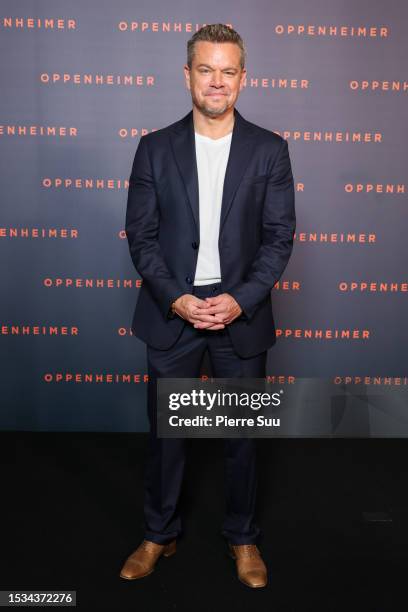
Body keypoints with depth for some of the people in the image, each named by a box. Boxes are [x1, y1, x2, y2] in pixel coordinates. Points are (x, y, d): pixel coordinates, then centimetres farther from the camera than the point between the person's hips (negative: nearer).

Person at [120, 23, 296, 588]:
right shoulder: (155, 148, 1)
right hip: (171, 310, 1)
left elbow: (279, 238, -2)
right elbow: (140, 235, -1)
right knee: (165, 430, 11)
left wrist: (240, 299, -15)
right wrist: (176, 299, -14)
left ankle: (242, 537, 33)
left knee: (242, 431, 11)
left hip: (242, 313, 0)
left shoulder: (269, 150, 0)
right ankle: (160, 534, 33)